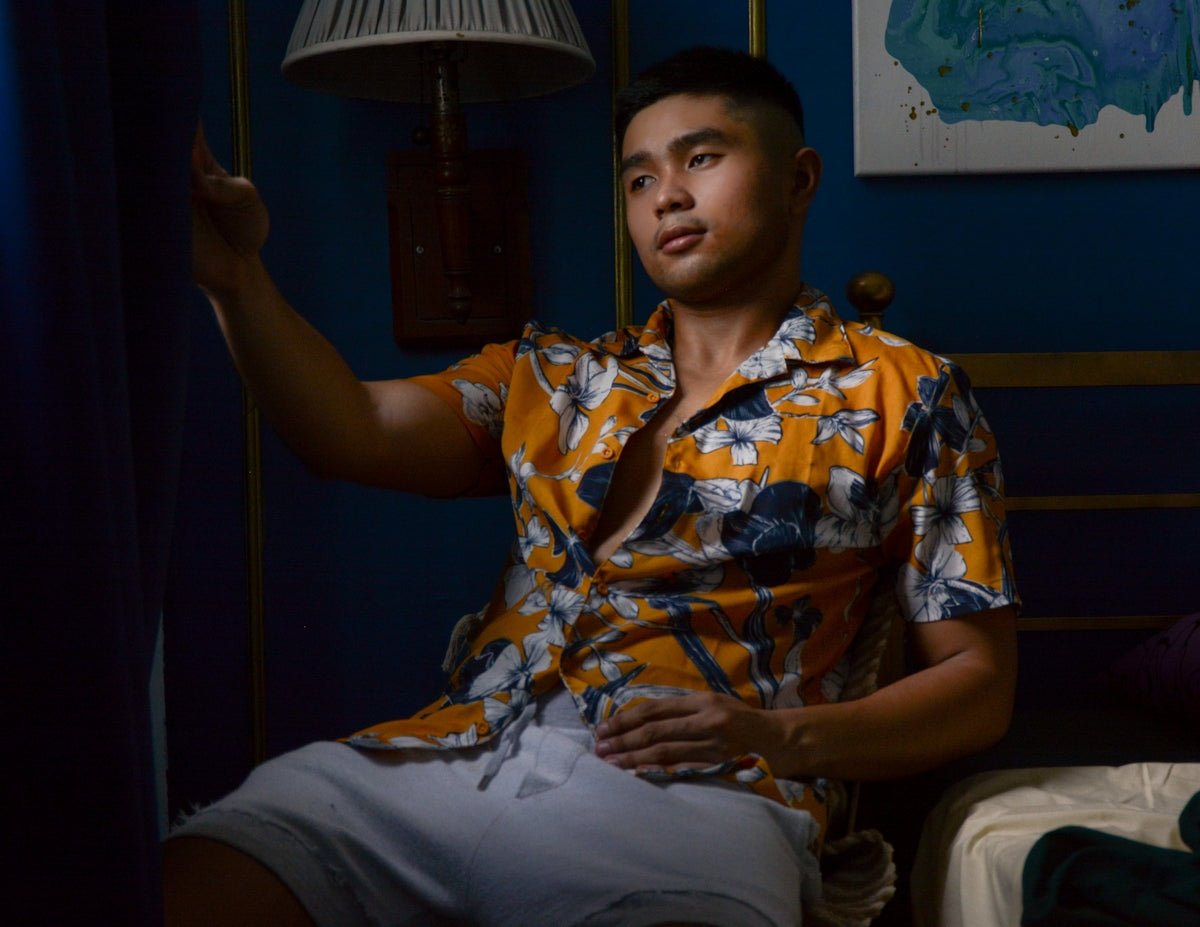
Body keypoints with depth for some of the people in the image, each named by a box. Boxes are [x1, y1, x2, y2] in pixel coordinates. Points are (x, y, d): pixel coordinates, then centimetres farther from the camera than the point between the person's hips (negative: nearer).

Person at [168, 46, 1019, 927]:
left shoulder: (909, 395, 12)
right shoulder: (552, 374, 23)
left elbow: (979, 686, 9)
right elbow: (357, 432, 7)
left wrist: (782, 736, -8)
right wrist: (234, 276, -8)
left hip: (690, 788, -3)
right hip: (449, 752, 4)